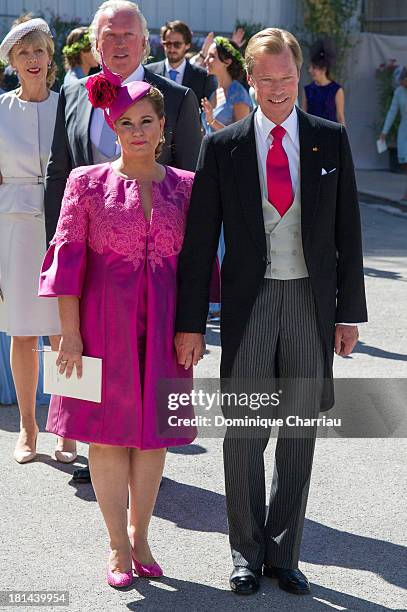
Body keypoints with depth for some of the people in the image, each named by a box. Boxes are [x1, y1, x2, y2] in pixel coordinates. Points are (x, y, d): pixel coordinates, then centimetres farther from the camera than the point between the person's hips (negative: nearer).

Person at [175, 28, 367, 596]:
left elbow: (348, 230, 5)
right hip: (248, 300, -1)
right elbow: (199, 240, -1)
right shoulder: (223, 146, -1)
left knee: (300, 434, 9)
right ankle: (247, 555, 19)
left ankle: (284, 554, 22)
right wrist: (190, 322, -4)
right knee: (243, 433, 3)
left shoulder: (331, 139, 3)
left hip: (312, 299, 1)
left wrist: (349, 312, 1)